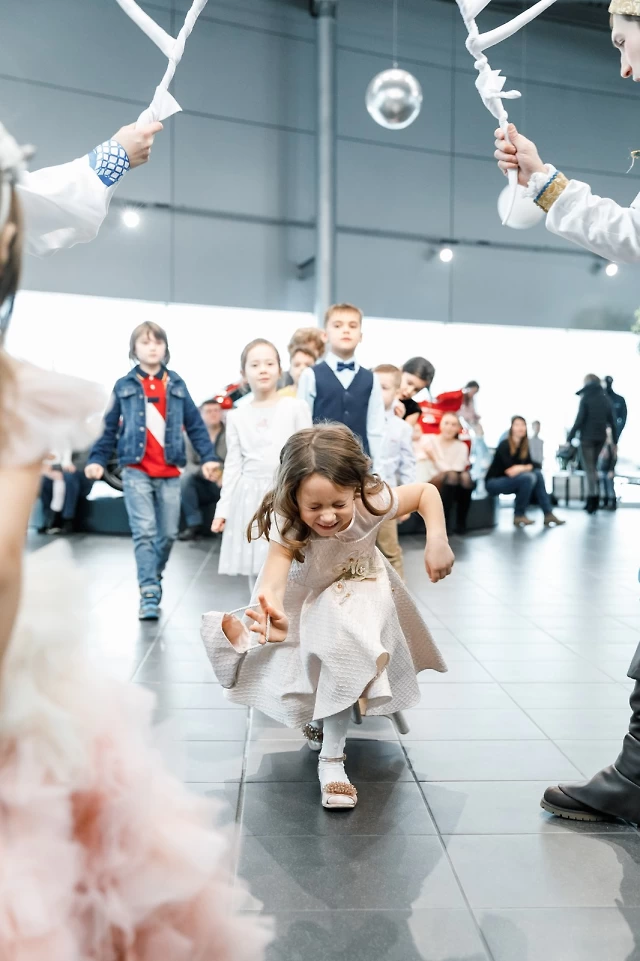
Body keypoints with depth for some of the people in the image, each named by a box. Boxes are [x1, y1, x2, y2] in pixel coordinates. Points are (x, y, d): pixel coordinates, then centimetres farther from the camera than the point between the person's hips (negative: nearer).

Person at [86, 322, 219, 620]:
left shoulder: (176, 385, 8)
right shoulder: (124, 386, 5)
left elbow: (195, 424, 7)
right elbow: (110, 428, 8)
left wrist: (208, 457, -1)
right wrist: (97, 459, 0)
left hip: (170, 472, 2)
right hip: (136, 471, -2)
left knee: (168, 533, 9)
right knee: (144, 531, -12)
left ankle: (154, 578, 33)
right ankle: (149, 594, -9)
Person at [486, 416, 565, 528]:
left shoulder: (525, 446, 5)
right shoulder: (504, 445, -17)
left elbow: (537, 464, -4)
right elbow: (510, 471, -25)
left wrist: (523, 468, -22)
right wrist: (527, 467, -18)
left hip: (509, 481, 7)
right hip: (493, 482, -7)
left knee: (538, 473, -13)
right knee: (528, 477, -28)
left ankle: (548, 514, -14)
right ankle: (518, 516, -16)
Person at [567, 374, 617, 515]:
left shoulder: (585, 398, -7)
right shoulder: (605, 399, 9)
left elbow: (579, 420, -12)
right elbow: (611, 421, 9)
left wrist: (570, 437, -8)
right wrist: (614, 441, 13)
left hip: (587, 437, -5)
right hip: (601, 437, 5)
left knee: (589, 469, -2)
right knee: (593, 467, 17)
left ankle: (592, 502, -6)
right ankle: (595, 499, 13)